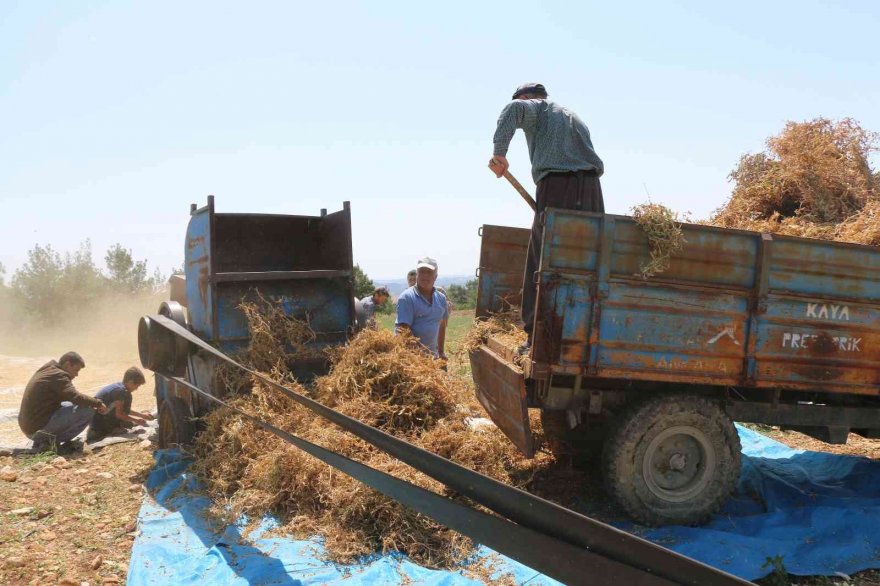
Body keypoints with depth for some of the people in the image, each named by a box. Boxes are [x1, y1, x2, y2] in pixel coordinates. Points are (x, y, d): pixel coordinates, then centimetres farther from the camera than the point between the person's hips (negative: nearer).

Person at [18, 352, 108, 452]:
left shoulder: (45, 371, 17)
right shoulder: (58, 375, -13)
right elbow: (76, 397, -25)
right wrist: (98, 403, -11)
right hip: (40, 428, -10)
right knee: (87, 410, -13)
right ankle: (54, 440, -8)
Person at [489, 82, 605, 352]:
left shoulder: (537, 108, 13)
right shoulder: (574, 117, 33)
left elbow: (514, 109, -13)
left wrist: (499, 152, -17)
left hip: (557, 186, -7)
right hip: (591, 189, 7)